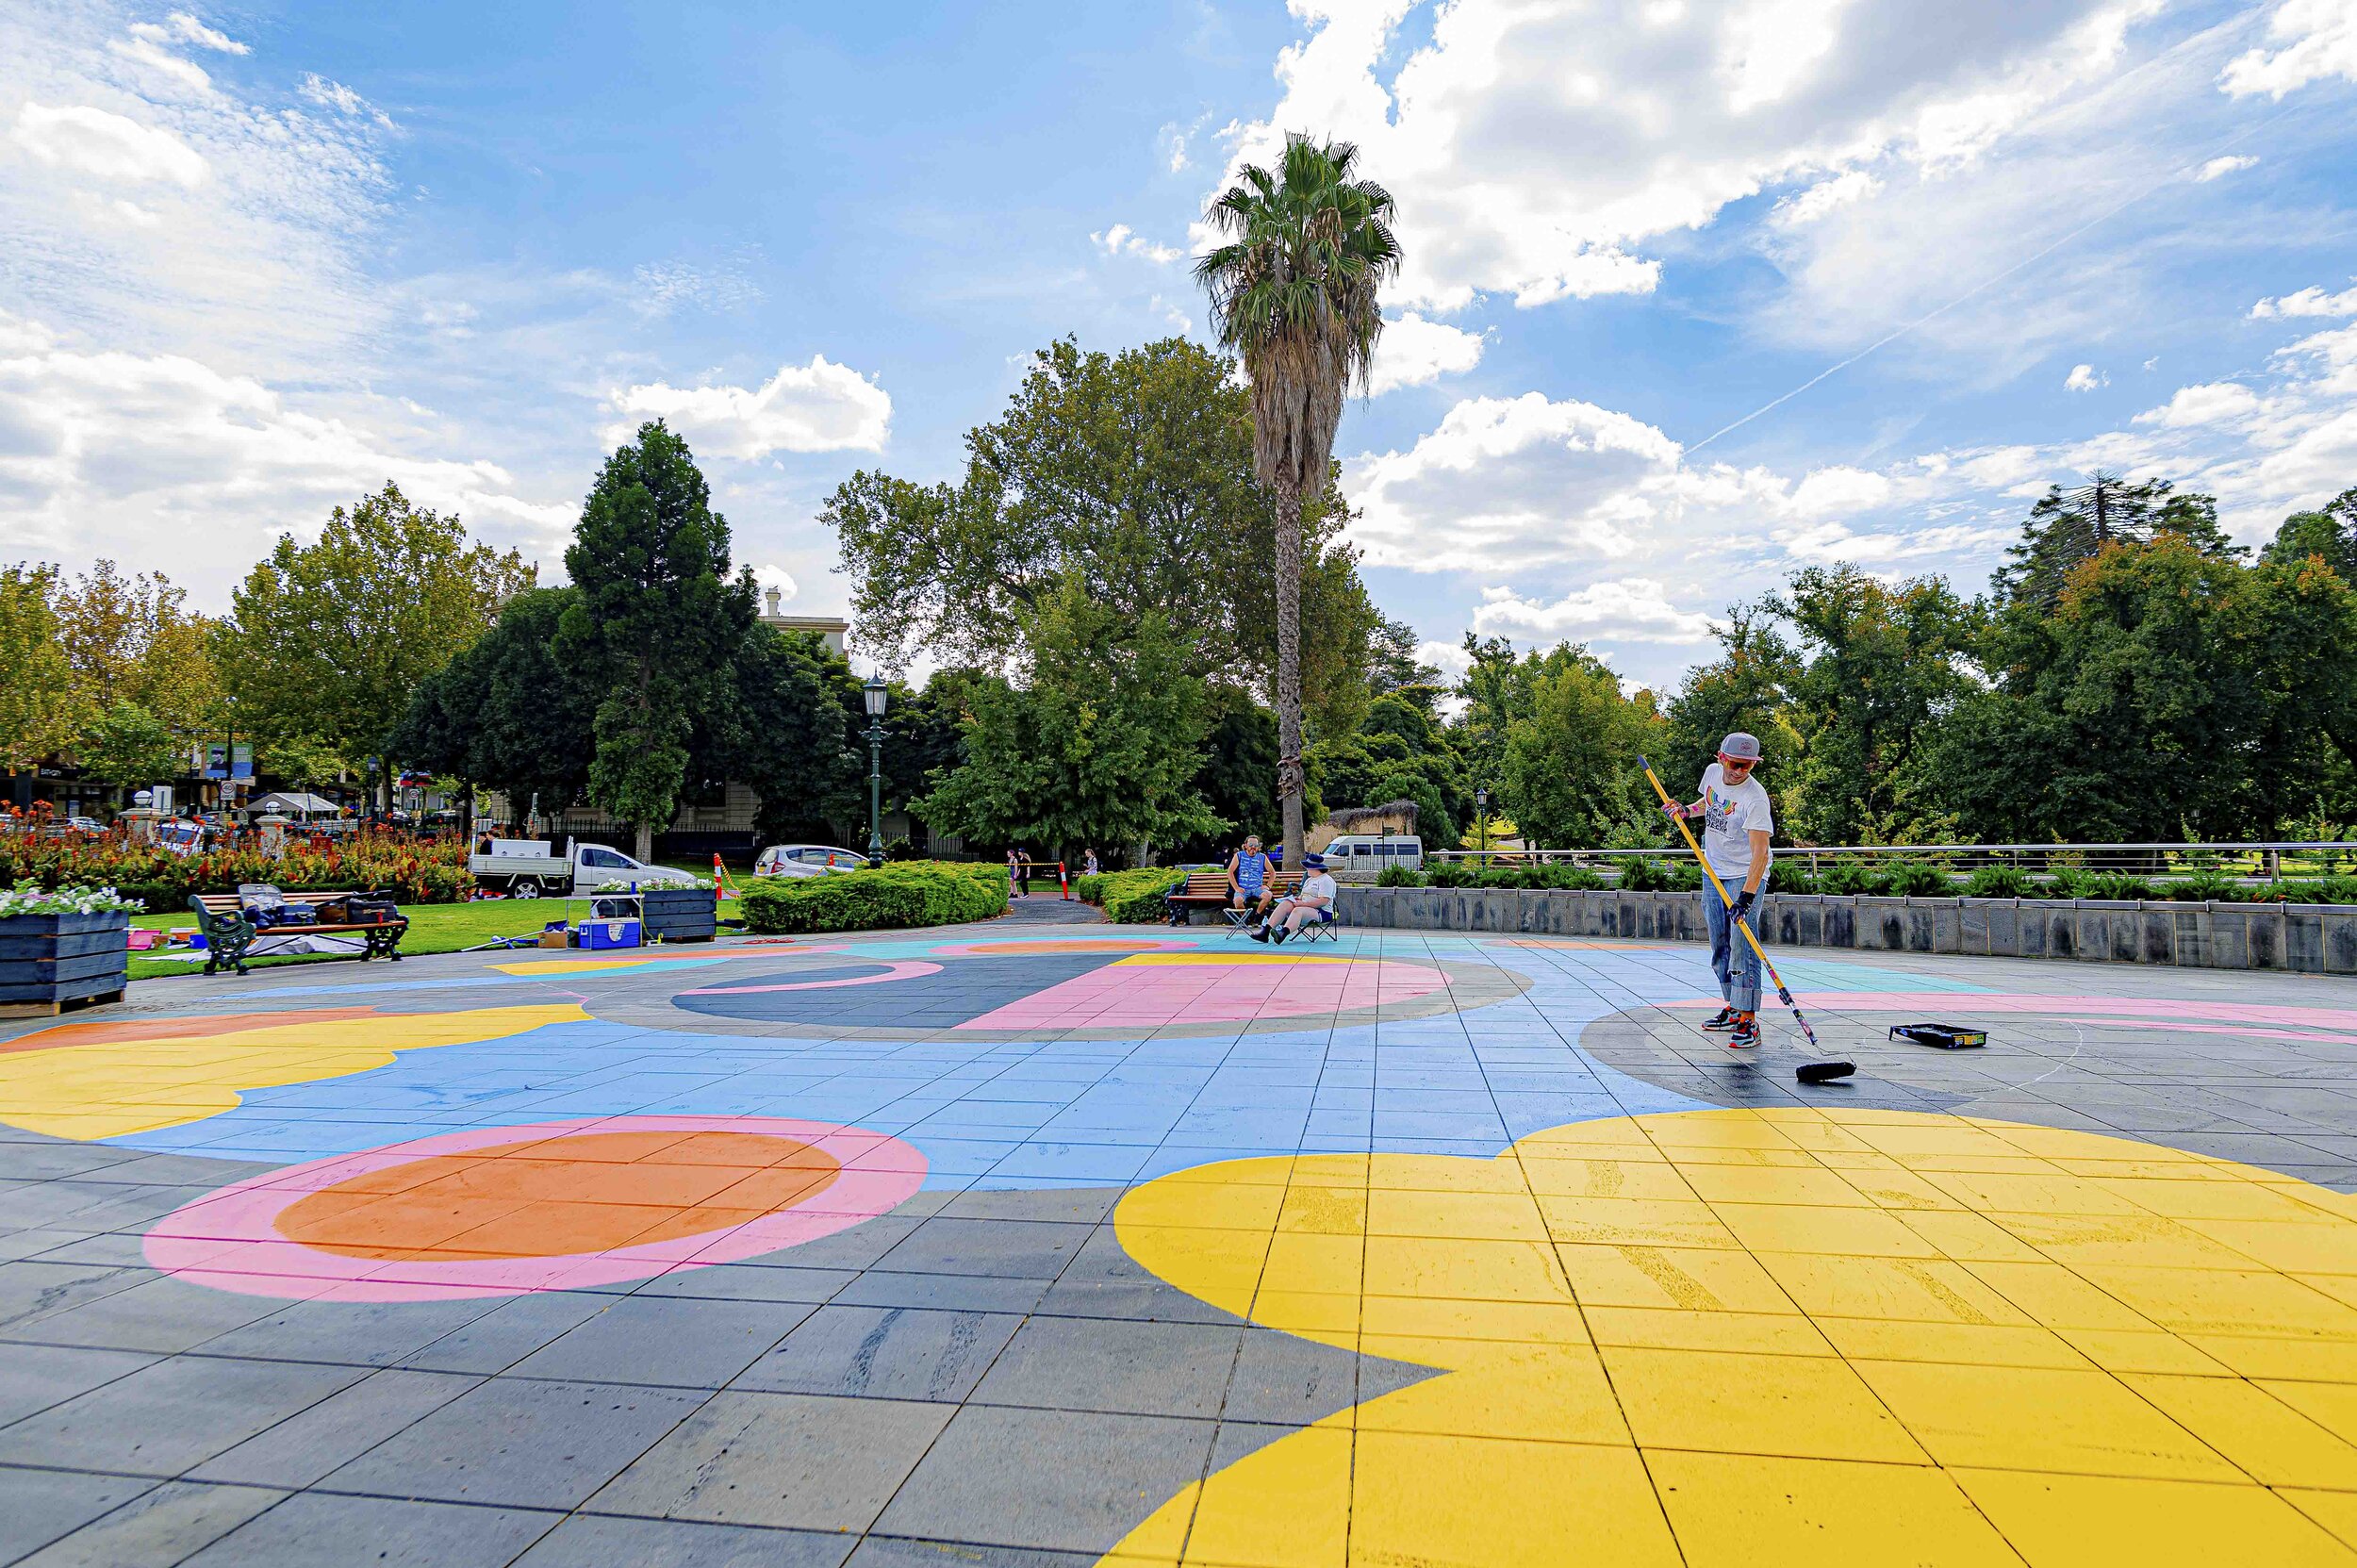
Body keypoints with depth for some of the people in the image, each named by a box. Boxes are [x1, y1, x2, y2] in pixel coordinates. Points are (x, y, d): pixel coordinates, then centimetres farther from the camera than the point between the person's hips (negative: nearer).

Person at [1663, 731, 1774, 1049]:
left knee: (1741, 943, -16)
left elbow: (1760, 851, -31)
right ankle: (1734, 1008, 25)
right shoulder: (1712, 772, -3)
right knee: (1719, 946, 12)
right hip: (1714, 872, 7)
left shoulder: (1755, 797, -25)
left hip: (1747, 875, -7)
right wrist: (1687, 811, 0)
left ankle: (1748, 1022, -14)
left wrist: (1746, 897, -39)